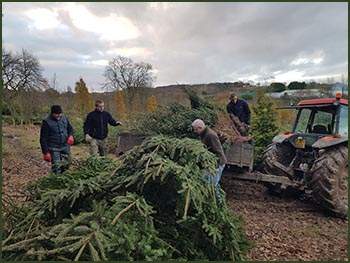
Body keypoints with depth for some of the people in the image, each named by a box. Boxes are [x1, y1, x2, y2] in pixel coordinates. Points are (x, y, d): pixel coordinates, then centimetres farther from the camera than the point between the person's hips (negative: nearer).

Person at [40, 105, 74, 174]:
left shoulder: (64, 118, 2)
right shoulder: (46, 122, -12)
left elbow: (70, 128, 19)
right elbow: (43, 139, -10)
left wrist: (70, 135, -4)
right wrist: (46, 152, -13)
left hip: (65, 147, 5)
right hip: (54, 148, -5)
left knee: (66, 164, 13)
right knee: (56, 167, -4)